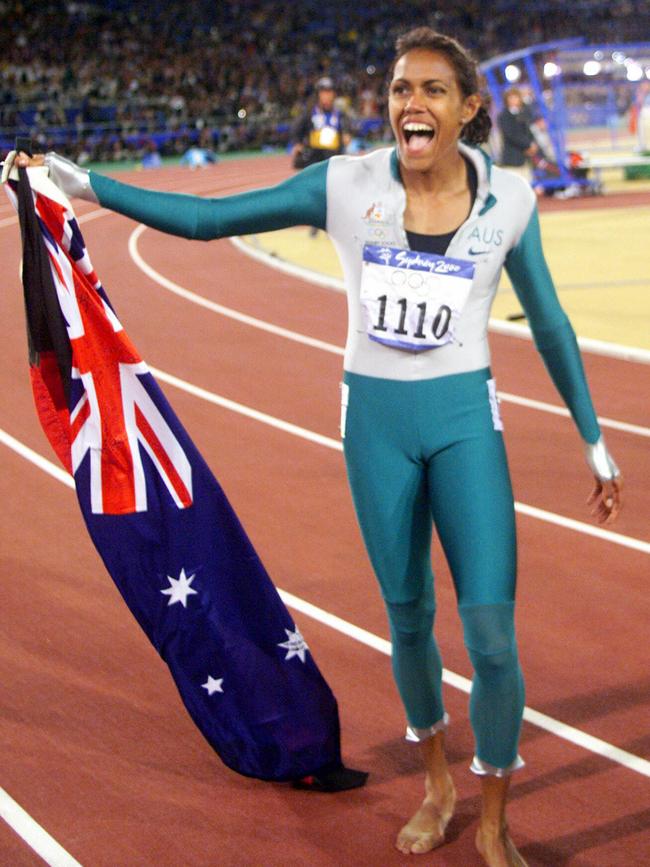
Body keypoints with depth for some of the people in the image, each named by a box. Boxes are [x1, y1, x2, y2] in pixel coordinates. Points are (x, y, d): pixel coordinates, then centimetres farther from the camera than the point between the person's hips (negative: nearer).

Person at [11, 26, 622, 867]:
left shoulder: (508, 199, -5)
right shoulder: (347, 184, -6)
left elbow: (549, 324, 6)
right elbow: (208, 218, -3)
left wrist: (594, 441, 8)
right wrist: (86, 184, -7)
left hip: (465, 418, -1)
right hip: (375, 418, 1)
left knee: (492, 636, -8)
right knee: (407, 619, 13)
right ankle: (436, 784, 38)